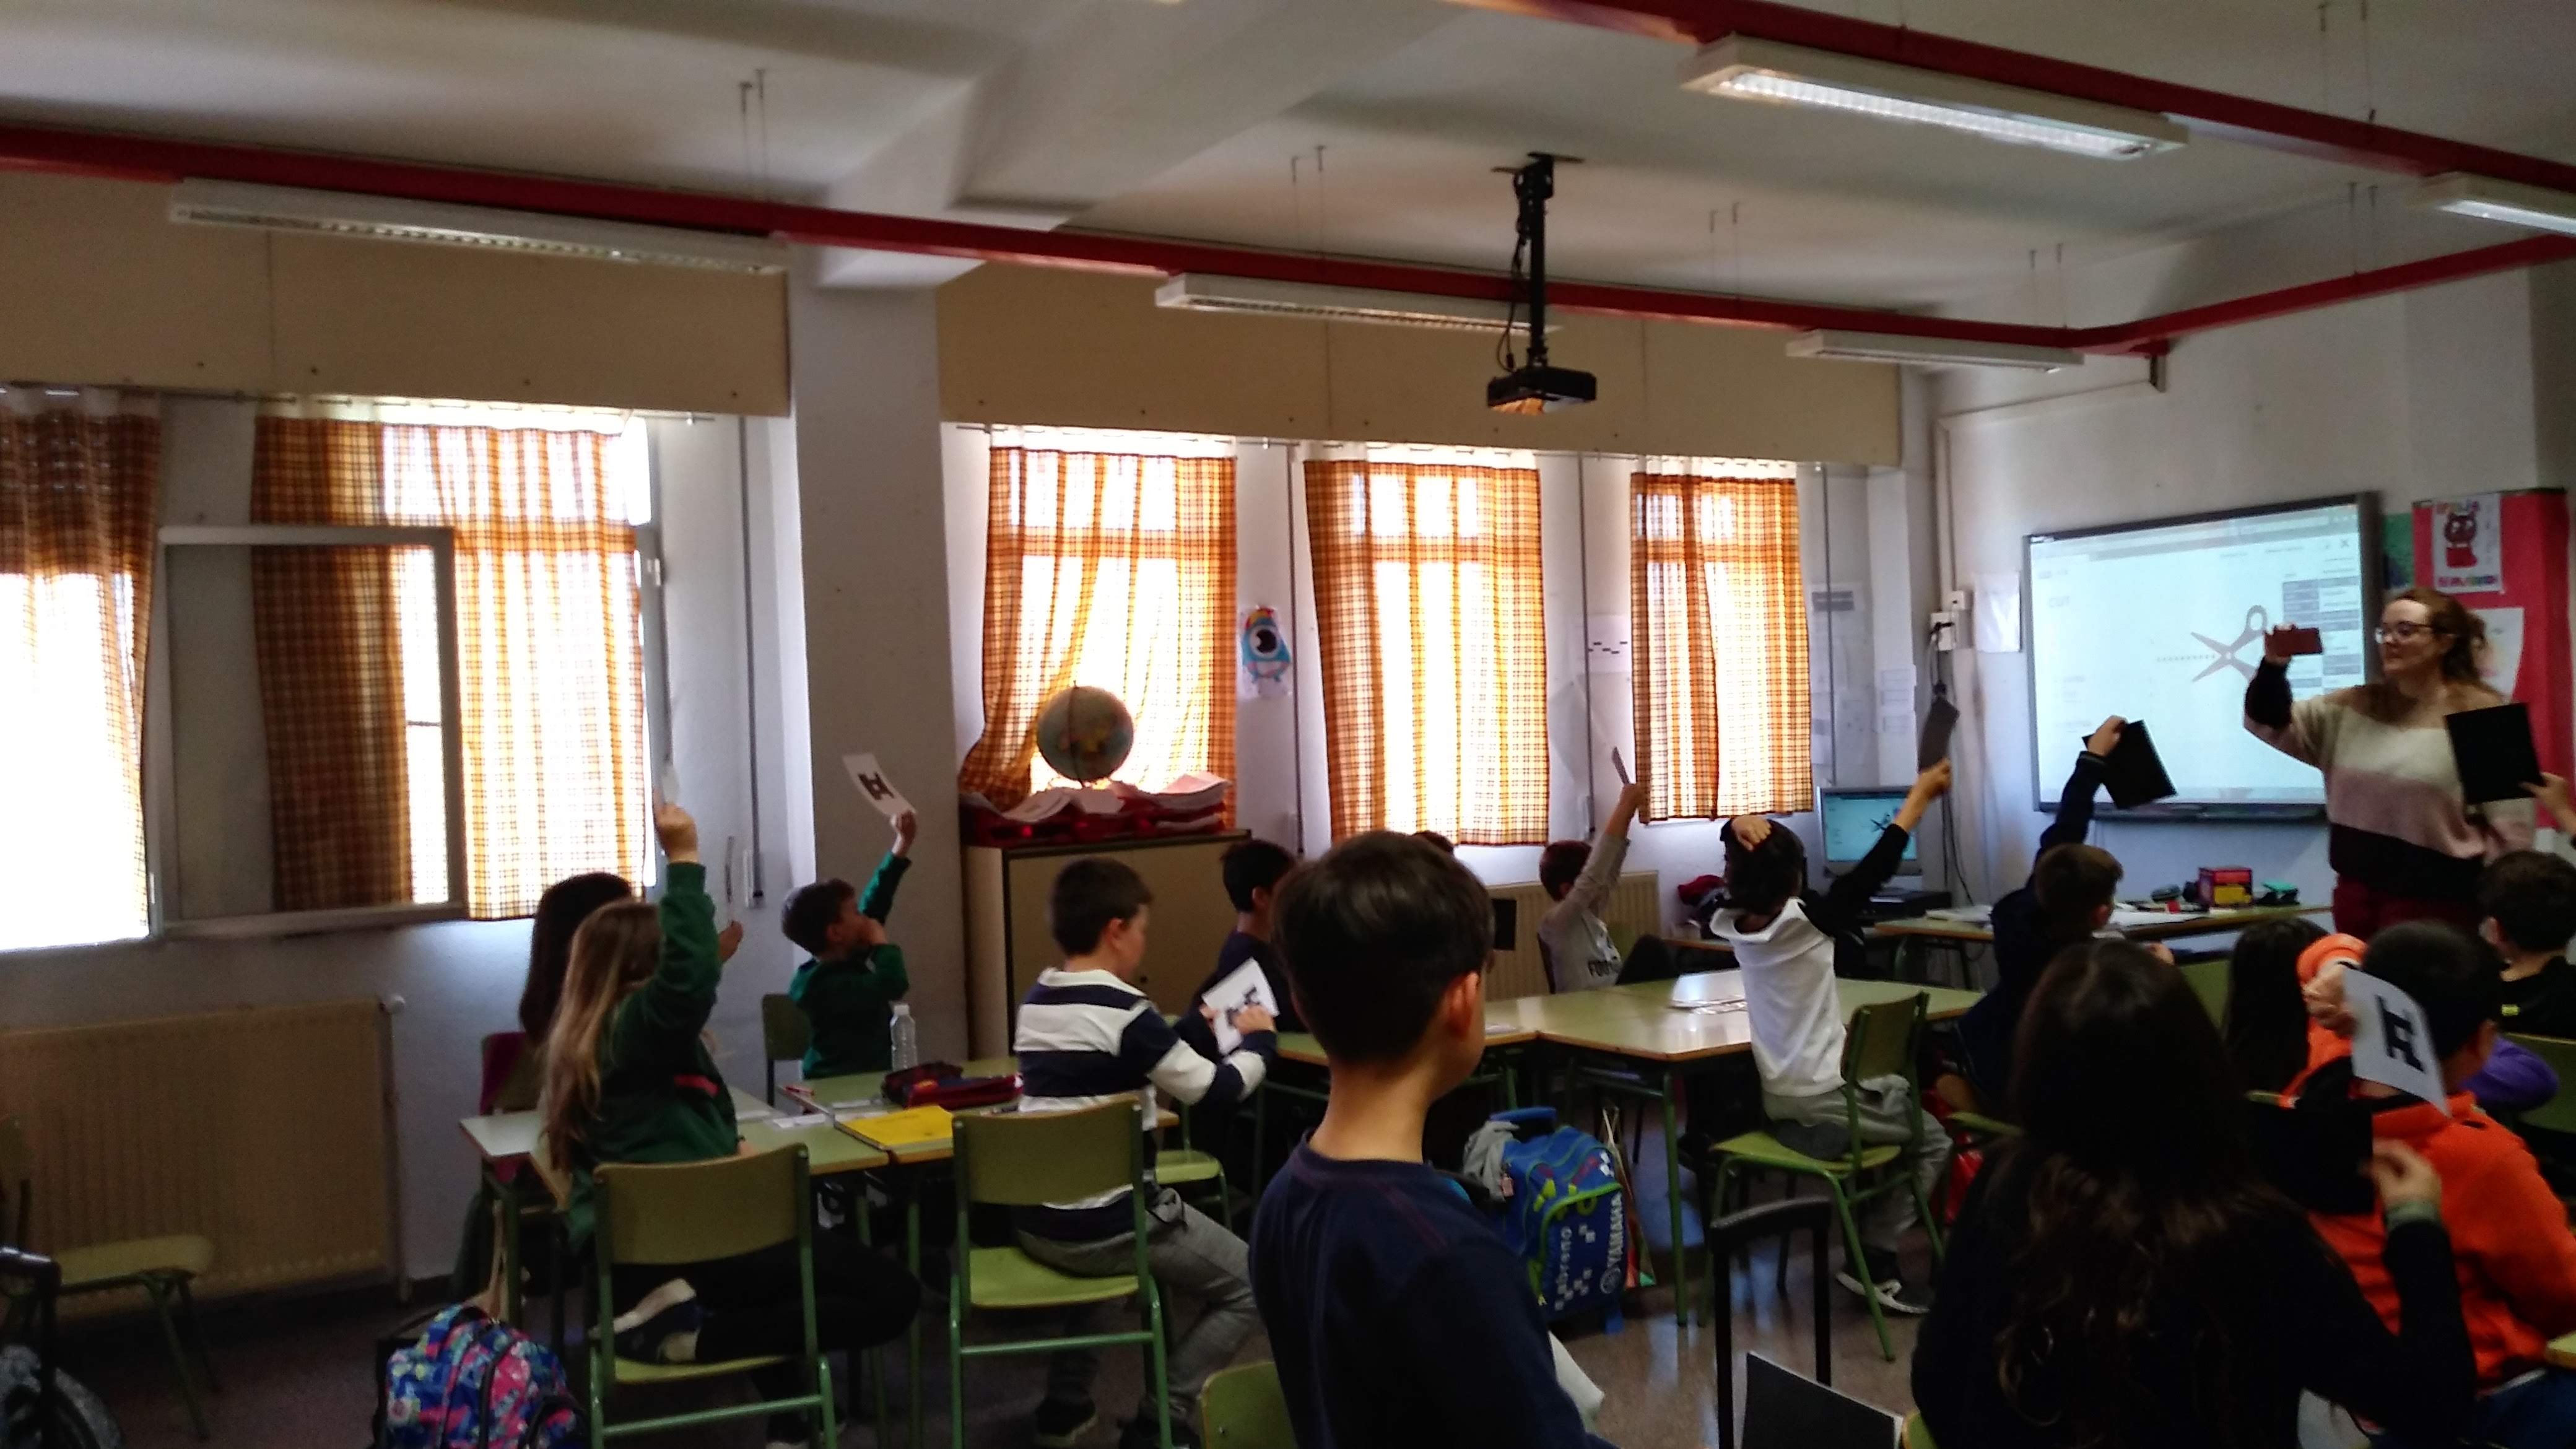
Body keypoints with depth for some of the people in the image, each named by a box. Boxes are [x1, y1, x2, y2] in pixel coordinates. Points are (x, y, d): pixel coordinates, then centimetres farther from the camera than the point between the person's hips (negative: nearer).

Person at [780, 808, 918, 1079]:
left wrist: (903, 843, 20)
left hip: (869, 1082, 9)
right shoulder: (826, 985, -18)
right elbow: (894, 985, -30)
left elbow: (874, 904, 18)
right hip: (843, 1089, -9)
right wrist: (879, 938, -12)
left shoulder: (843, 961, 9)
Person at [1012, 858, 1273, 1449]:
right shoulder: (1124, 1011, -17)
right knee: (1251, 1286, 7)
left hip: (1037, 1221, 8)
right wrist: (1258, 1039, 8)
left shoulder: (1035, 1003, 6)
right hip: (1106, 1226, -8)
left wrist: (1195, 1033, 24)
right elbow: (1217, 1089, -11)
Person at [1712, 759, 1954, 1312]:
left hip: (1780, 1102, 8)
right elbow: (1872, 871, -16)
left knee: (1902, 1092, 29)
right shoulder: (1802, 924, -20)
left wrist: (1741, 827, -16)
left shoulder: (1735, 925, -3)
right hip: (1821, 1105, -8)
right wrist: (1920, 795, -9)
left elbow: (1743, 863, 8)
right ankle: (1874, 1262, 6)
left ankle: (1872, 1250, 27)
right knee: (1933, 1142, 12)